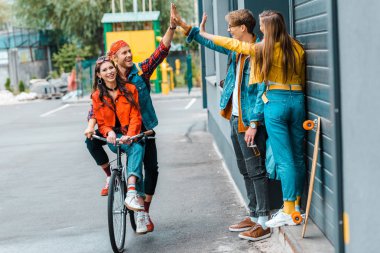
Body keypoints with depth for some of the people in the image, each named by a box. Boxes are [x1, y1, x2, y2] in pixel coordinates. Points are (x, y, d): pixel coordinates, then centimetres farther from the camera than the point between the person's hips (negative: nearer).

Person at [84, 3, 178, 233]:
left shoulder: (141, 71, -8)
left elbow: (161, 52, -17)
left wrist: (172, 27, -31)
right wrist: (91, 126, -29)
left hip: (143, 128, 0)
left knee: (152, 168, -2)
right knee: (92, 142, -21)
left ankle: (145, 211, 15)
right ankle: (111, 177, 3)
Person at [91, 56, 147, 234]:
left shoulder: (129, 89, 4)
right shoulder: (97, 96, 7)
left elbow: (135, 116, -3)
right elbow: (101, 123, 8)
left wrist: (130, 135, -22)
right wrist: (109, 132, -16)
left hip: (131, 135, 1)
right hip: (113, 138, -1)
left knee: (136, 148, -34)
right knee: (136, 149, -32)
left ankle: (131, 194, -51)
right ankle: (139, 206, -38)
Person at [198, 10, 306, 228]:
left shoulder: (263, 49, -4)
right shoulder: (298, 48, 7)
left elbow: (232, 44, 7)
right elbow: (302, 80, 13)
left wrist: (204, 34, 19)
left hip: (275, 102, -5)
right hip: (297, 100, 5)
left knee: (284, 160, -5)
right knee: (298, 158, 11)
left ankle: (288, 212, -4)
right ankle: (297, 207, 19)